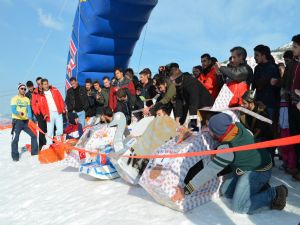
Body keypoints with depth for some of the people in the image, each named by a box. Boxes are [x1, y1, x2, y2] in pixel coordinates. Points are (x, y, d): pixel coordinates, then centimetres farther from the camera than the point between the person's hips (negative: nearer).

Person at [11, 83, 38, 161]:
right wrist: (19, 112, -33)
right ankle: (15, 156, 6)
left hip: (26, 121, 4)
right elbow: (13, 110, -11)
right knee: (15, 139, -4)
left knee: (33, 135, 3)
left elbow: (29, 110, 1)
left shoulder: (27, 99, 12)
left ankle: (34, 151, 16)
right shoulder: (15, 99, 0)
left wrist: (30, 119, -16)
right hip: (17, 121, -4)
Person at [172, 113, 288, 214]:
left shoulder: (227, 148, -35)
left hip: (257, 172, -9)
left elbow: (209, 171, -32)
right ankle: (260, 187, 13)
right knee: (225, 192, 11)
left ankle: (274, 194, -2)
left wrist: (186, 190, -27)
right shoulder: (238, 126, -14)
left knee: (238, 207, -13)